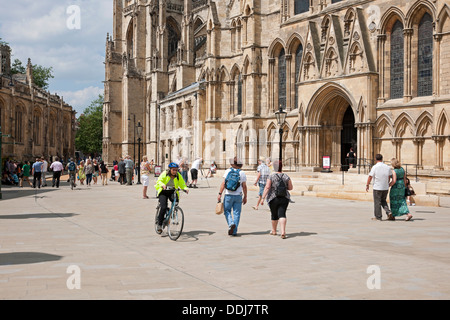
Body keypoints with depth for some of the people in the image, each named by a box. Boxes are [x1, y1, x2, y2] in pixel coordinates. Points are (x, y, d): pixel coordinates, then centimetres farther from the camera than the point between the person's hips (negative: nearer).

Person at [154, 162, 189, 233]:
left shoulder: (178, 176, -2)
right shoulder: (165, 174, -9)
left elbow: (182, 184, -3)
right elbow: (159, 181, -17)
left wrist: (185, 188, -25)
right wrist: (162, 185, -39)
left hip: (172, 192, 2)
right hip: (163, 192, -2)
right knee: (163, 207, -19)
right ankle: (159, 224, -5)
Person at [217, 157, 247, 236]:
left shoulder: (228, 171, -2)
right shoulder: (242, 173, -1)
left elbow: (223, 183, -5)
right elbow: (244, 186, 0)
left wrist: (220, 194, -1)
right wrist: (245, 197, 8)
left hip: (228, 195, 0)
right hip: (238, 196, 0)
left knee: (227, 211, 13)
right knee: (236, 213, 7)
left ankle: (231, 224, -12)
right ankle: (234, 231, 6)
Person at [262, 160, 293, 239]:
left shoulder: (271, 176, -8)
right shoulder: (286, 176, 0)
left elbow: (267, 187, -15)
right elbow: (290, 188, 4)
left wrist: (263, 198, -15)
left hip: (273, 198, -1)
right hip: (284, 198, 1)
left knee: (274, 215, 14)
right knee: (282, 214, -5)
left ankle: (274, 231, 32)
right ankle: (283, 232, -22)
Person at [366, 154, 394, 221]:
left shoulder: (374, 167, -11)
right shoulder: (387, 167, 2)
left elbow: (370, 176, -10)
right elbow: (390, 176, 12)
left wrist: (367, 185, 1)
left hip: (377, 188, -4)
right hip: (386, 188, 5)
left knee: (377, 203, 4)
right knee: (383, 201, 21)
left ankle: (378, 217, 9)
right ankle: (388, 212, 4)